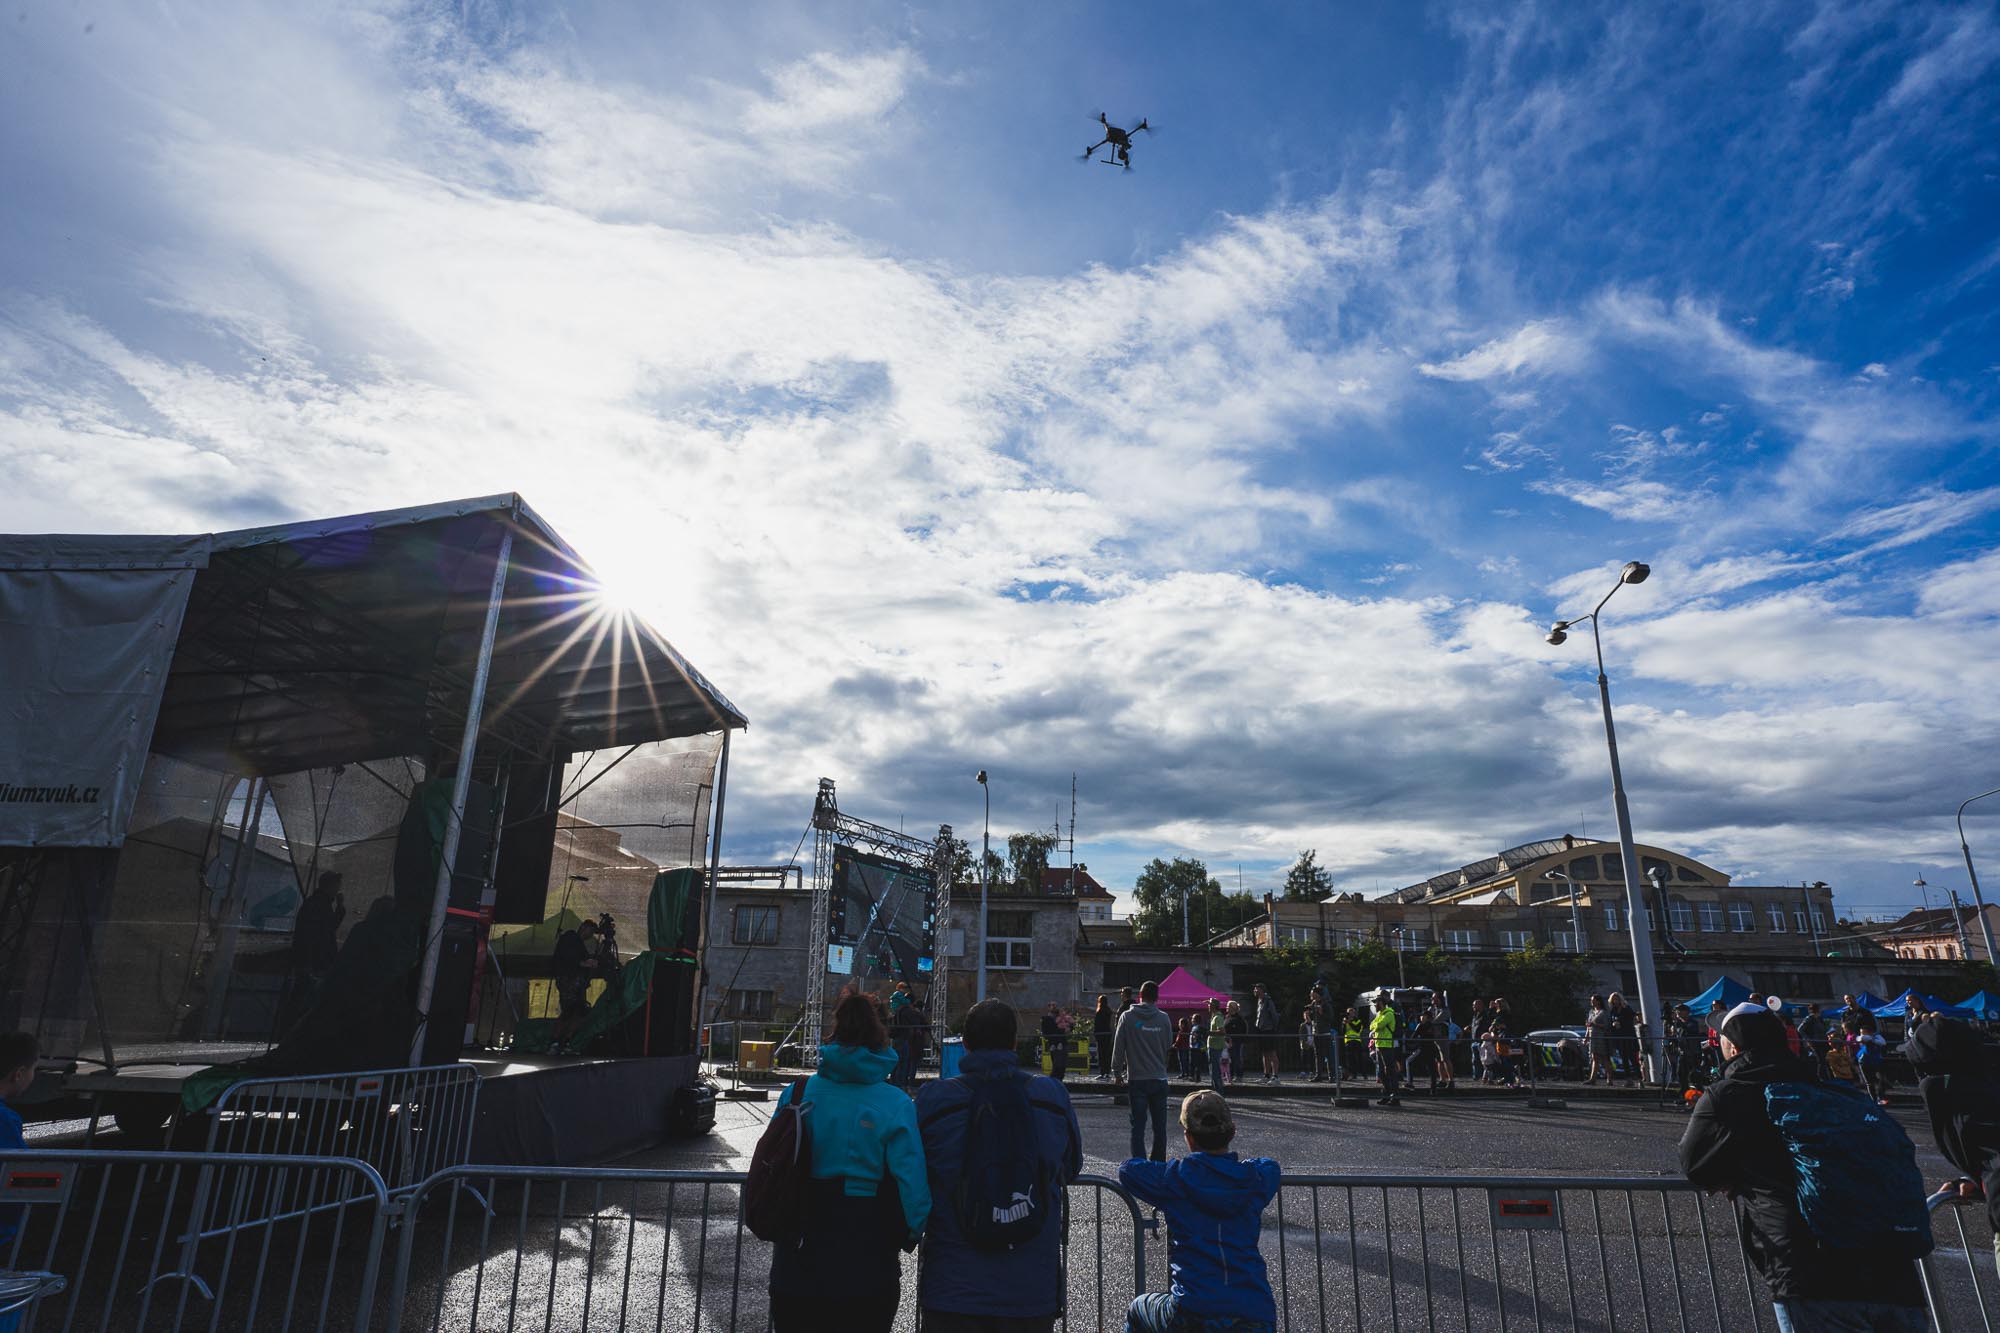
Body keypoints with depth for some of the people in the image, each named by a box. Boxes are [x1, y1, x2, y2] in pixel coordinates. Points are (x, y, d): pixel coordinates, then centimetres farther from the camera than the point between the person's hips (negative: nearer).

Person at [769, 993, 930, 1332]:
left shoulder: (797, 1094, -6)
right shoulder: (896, 1106, -13)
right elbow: (913, 1190, -17)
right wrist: (905, 1238, 3)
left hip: (796, 1276, 2)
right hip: (868, 1280, -2)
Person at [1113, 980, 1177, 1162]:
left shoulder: (1127, 1017, -5)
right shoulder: (1164, 1019, 1)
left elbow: (1119, 1047, -3)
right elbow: (1168, 1048, 9)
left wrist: (1117, 1071, 6)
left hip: (1137, 1080, -2)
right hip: (1159, 1079, 2)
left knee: (1138, 1127, 1)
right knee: (1160, 1127, 11)